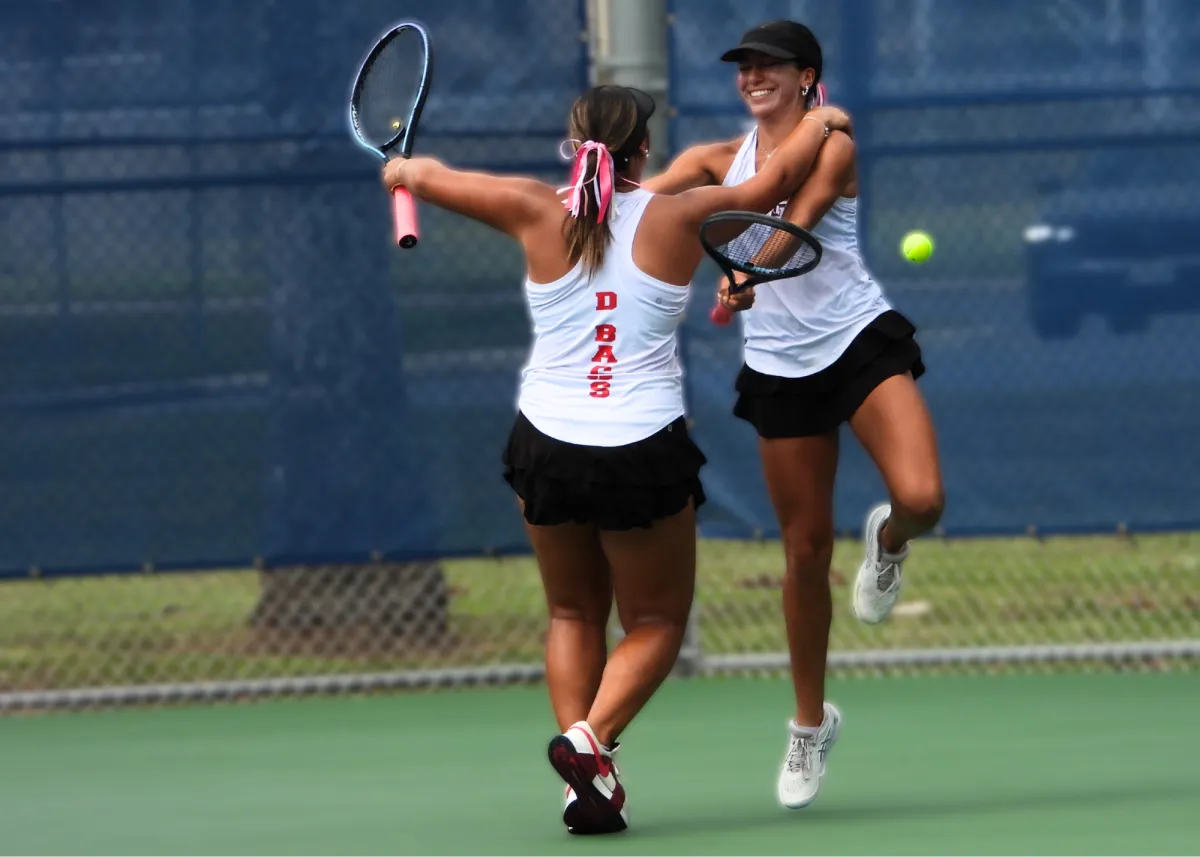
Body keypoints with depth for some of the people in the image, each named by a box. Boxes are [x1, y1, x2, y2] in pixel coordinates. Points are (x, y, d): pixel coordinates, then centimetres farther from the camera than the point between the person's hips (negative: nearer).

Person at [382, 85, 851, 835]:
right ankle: (590, 739, -13)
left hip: (548, 447, 2)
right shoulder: (677, 220, -4)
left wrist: (403, 169, 34)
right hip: (646, 451, -2)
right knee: (657, 623, 13)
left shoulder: (542, 213, -3)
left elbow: (428, 177, 10)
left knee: (575, 616, 20)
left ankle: (588, 782, 3)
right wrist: (822, 123, 30)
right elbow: (772, 182, 11)